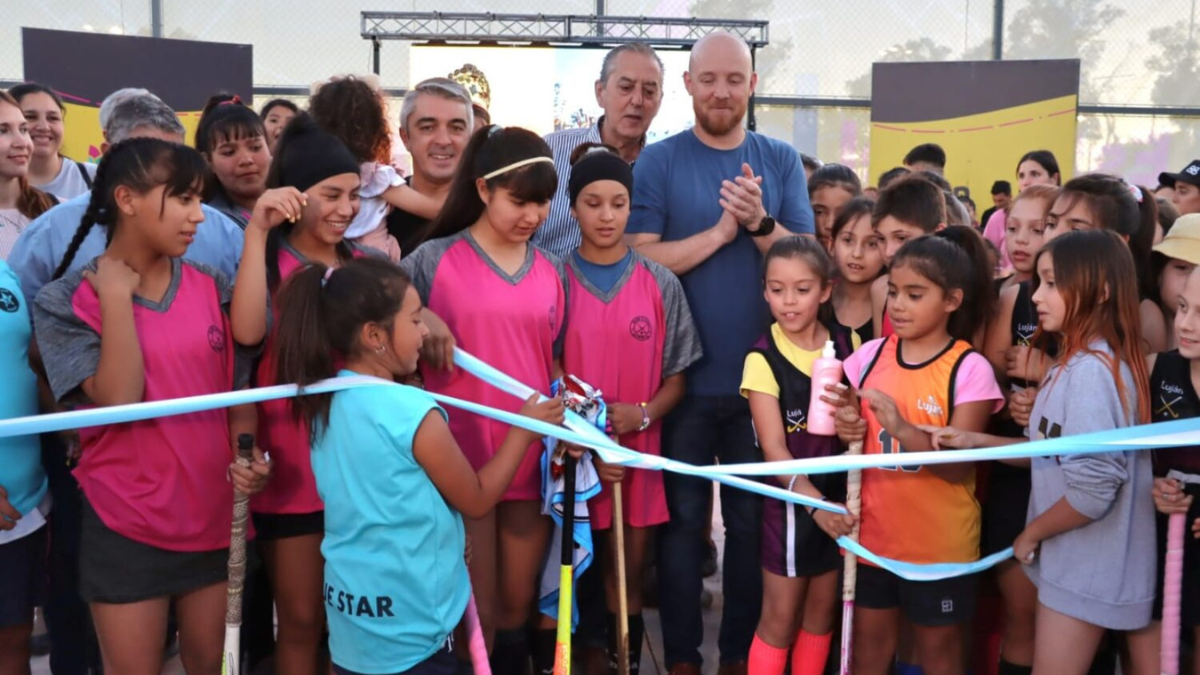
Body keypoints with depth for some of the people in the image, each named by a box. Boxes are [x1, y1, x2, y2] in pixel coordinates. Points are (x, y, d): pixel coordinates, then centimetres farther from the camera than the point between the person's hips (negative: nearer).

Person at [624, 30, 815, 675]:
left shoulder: (781, 161, 5)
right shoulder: (657, 162, -2)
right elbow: (640, 260, -11)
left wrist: (760, 222, -18)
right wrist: (721, 230, -18)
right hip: (685, 374, -2)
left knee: (752, 517, 11)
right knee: (683, 517, 8)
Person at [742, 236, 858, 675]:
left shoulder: (848, 343, -2)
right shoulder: (763, 359, -13)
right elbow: (774, 449, -19)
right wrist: (813, 501, -32)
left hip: (840, 493, 4)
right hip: (791, 499, -4)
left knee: (822, 612, 15)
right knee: (780, 618, 4)